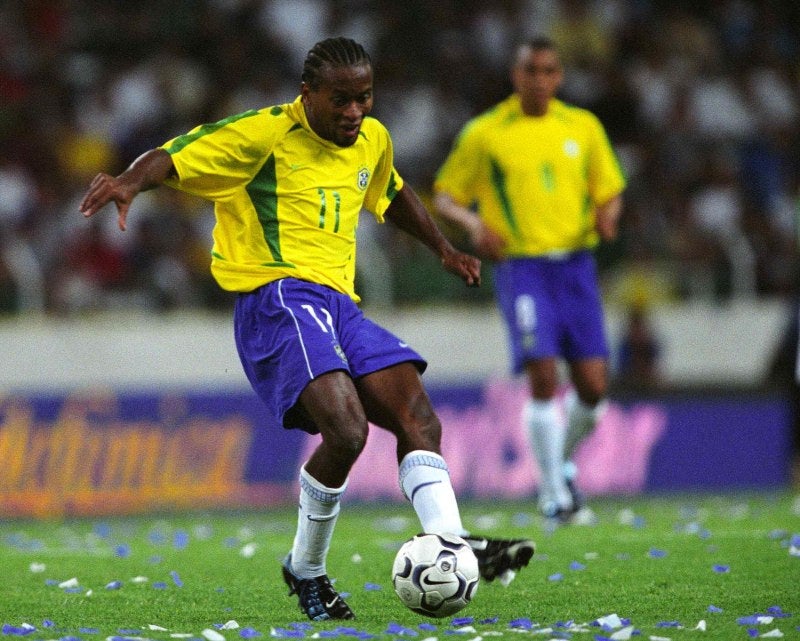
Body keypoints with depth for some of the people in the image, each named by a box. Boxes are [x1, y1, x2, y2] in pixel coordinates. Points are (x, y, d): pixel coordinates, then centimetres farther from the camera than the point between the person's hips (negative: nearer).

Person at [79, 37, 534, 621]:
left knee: (418, 414, -9)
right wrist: (132, 181, -32)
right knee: (347, 429, -25)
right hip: (277, 295, -8)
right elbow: (173, 157, -11)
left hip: (340, 305, 8)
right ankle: (306, 569, -6)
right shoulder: (263, 134, -5)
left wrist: (444, 250, 40)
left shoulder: (373, 140, 18)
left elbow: (393, 195, 40)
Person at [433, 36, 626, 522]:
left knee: (593, 384, -3)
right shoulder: (484, 134, 2)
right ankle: (553, 491, -5)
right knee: (543, 375, -17)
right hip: (521, 267, -3)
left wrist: (607, 217, -6)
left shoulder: (583, 127, 10)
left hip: (576, 264, 3)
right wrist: (474, 223, -14)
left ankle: (563, 458, 27)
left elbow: (610, 191, 17)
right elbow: (445, 197, 7)